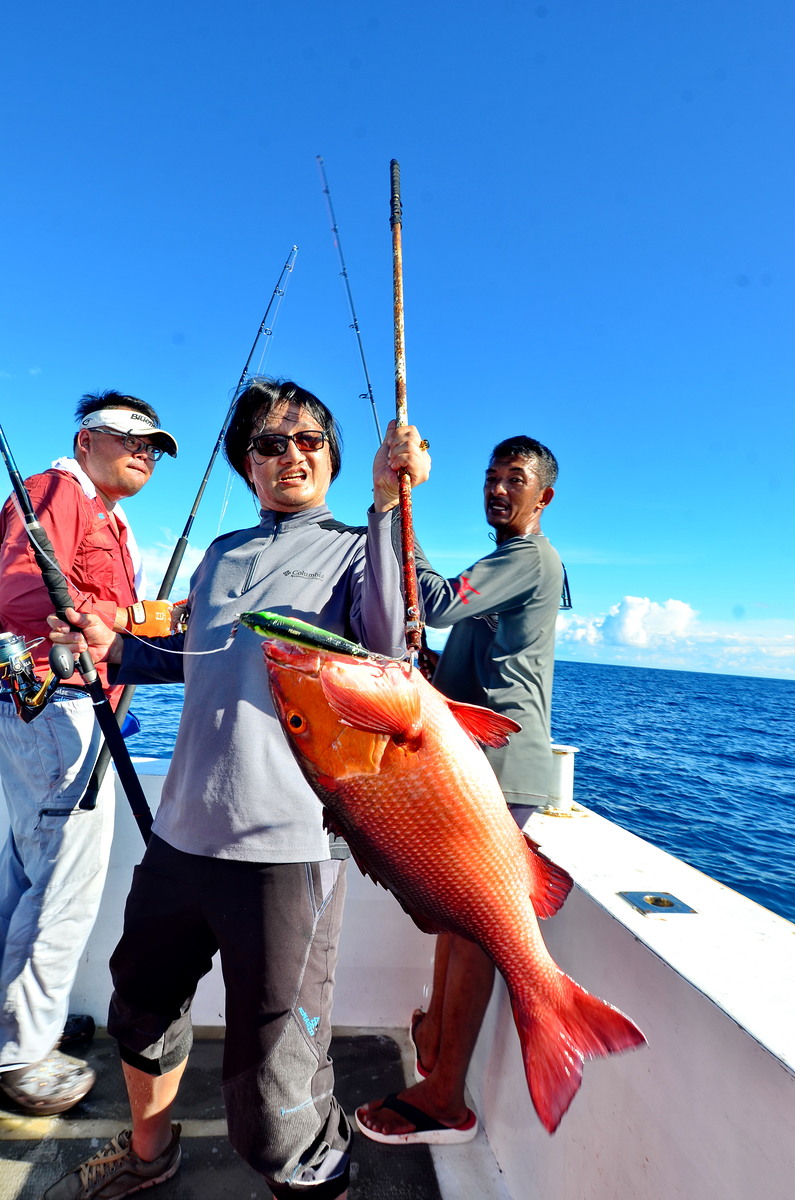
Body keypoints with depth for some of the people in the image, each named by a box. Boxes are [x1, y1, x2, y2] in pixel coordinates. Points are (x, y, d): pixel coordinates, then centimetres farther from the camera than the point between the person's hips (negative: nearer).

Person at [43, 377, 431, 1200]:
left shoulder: (355, 549, -1)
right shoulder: (221, 554, 15)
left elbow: (385, 641, -21)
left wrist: (388, 505, -26)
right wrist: (117, 649, 10)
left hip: (288, 845, -6)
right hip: (181, 830, 7)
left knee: (271, 1075, 3)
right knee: (144, 1005, 26)